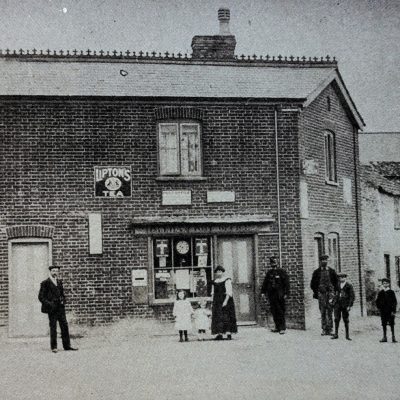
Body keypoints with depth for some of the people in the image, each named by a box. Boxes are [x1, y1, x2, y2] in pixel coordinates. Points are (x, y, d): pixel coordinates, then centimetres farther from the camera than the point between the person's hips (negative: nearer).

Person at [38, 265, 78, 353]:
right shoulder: (45, 283, -2)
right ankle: (53, 347, 6)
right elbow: (41, 297, -5)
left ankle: (67, 345, 11)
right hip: (52, 309, -5)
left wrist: (63, 301, 6)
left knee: (64, 326, 4)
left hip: (60, 307, 6)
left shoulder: (59, 282, 15)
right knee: (53, 327, -2)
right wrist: (49, 304, -16)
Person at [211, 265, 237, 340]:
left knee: (227, 316, -7)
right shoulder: (215, 281, 14)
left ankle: (229, 333, -6)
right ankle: (220, 334, -1)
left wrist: (226, 300, -21)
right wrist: (213, 302, 10)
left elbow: (229, 292, -11)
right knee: (218, 316, 0)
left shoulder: (227, 280, -4)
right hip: (217, 301, 5)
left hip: (225, 299, -5)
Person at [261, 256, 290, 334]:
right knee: (274, 311, 7)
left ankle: (283, 328, -2)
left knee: (280, 312, -6)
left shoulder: (281, 271, -2)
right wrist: (263, 291, 12)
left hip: (279, 295, -5)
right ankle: (277, 327, 15)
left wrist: (286, 293, -11)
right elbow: (265, 282, 19)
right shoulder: (269, 272, 13)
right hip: (271, 295, 5)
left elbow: (286, 283, -5)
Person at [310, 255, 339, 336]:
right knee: (322, 312, 1)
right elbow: (313, 283, 12)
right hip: (321, 292, 0)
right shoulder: (316, 272, 8)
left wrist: (335, 291, 3)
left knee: (329, 311, -7)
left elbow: (336, 282, 13)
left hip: (330, 292, 0)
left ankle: (329, 329, -4)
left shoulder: (332, 271, 9)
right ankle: (324, 329, 6)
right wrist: (315, 292, 3)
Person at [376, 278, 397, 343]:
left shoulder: (391, 292, 0)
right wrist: (379, 308, 1)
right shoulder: (380, 293, 6)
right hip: (383, 311, 2)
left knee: (392, 324, 0)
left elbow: (395, 302, -1)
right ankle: (384, 337, 11)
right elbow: (377, 301, 13)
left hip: (390, 311, -2)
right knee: (384, 324, 5)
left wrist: (393, 311, -8)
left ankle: (393, 337, 5)